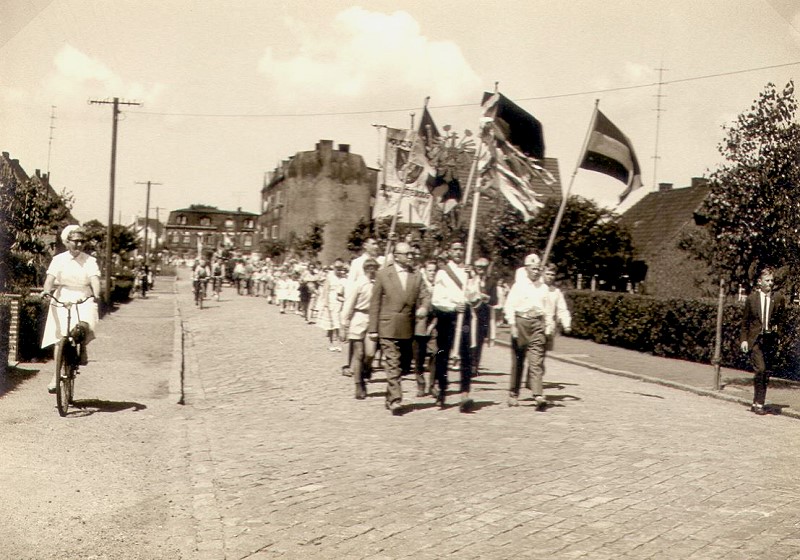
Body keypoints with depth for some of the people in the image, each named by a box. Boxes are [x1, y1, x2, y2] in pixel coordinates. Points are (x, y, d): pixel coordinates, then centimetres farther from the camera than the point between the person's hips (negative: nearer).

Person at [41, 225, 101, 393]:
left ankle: (83, 348, 4)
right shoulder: (58, 259, 3)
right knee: (60, 338, -3)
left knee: (83, 327, -29)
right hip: (62, 302, 1)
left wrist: (96, 294, -32)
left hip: (84, 301, 0)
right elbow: (50, 277, -10)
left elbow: (95, 279, -12)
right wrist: (46, 291, -31)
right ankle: (57, 374, 13)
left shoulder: (90, 261, 2)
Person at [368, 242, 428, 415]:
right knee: (392, 365, -8)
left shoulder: (416, 277, 10)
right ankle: (395, 401, -6)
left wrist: (423, 308, -15)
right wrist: (373, 329, -3)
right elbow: (375, 303, 1)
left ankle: (390, 397, 28)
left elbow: (421, 299, 10)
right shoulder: (383, 274, 0)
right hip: (388, 328, -4)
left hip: (407, 329, 4)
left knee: (404, 365, 11)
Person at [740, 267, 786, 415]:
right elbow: (745, 320, 6)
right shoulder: (751, 298, 3)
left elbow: (782, 318, 13)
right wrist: (744, 339, 1)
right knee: (760, 369, -15)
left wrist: (777, 331, 0)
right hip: (755, 339, -2)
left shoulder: (779, 298, 5)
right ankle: (758, 403, -6)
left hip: (771, 340, 2)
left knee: (766, 373, 4)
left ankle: (758, 403, 13)